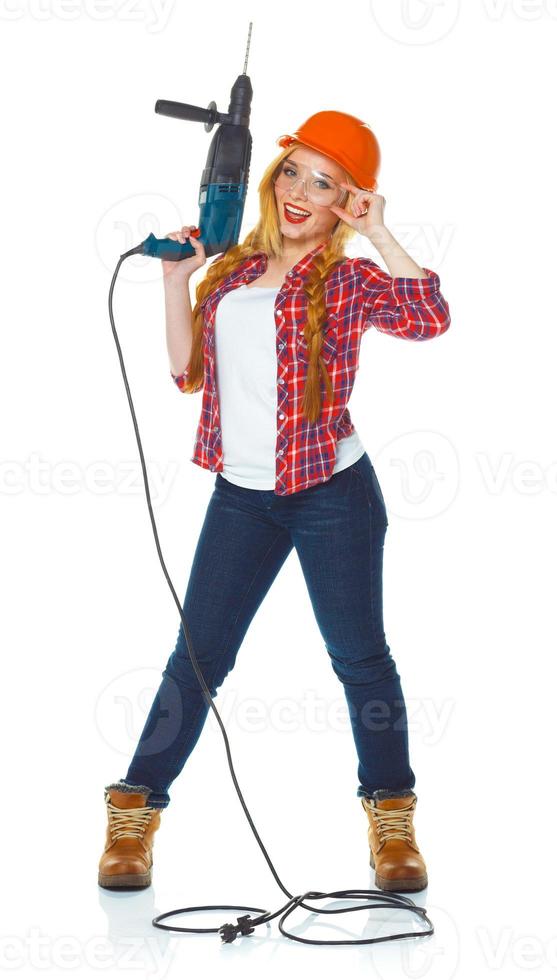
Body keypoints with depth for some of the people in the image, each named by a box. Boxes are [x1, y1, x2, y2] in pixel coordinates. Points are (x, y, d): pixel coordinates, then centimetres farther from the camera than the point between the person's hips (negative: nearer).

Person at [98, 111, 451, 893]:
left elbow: (431, 317, -21)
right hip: (241, 496, 4)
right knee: (197, 655, 6)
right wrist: (177, 279, 3)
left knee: (359, 656, 5)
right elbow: (188, 371, 8)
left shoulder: (348, 281, -3)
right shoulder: (232, 272, 11)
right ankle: (135, 814, 14)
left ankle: (392, 821, 17)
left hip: (332, 493, -3)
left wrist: (377, 233, -16)